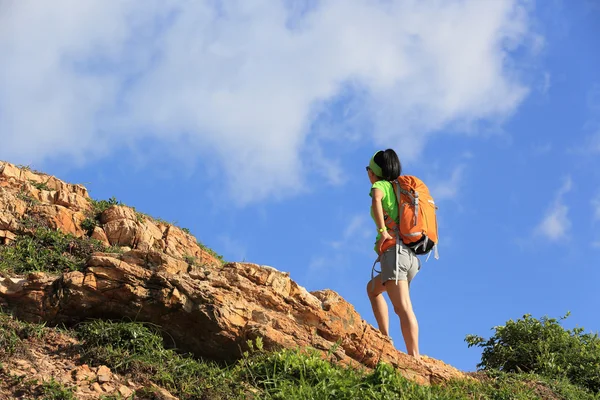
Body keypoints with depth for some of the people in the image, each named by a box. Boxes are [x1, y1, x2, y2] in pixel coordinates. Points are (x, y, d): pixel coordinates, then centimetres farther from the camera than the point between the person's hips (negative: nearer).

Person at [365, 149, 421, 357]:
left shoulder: (380, 185, 3)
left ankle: (414, 358, -20)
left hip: (395, 250, -8)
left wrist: (382, 231, -21)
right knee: (373, 288, 20)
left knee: (403, 307, -12)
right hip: (411, 255, 8)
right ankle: (385, 338, 6)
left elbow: (376, 201, -21)